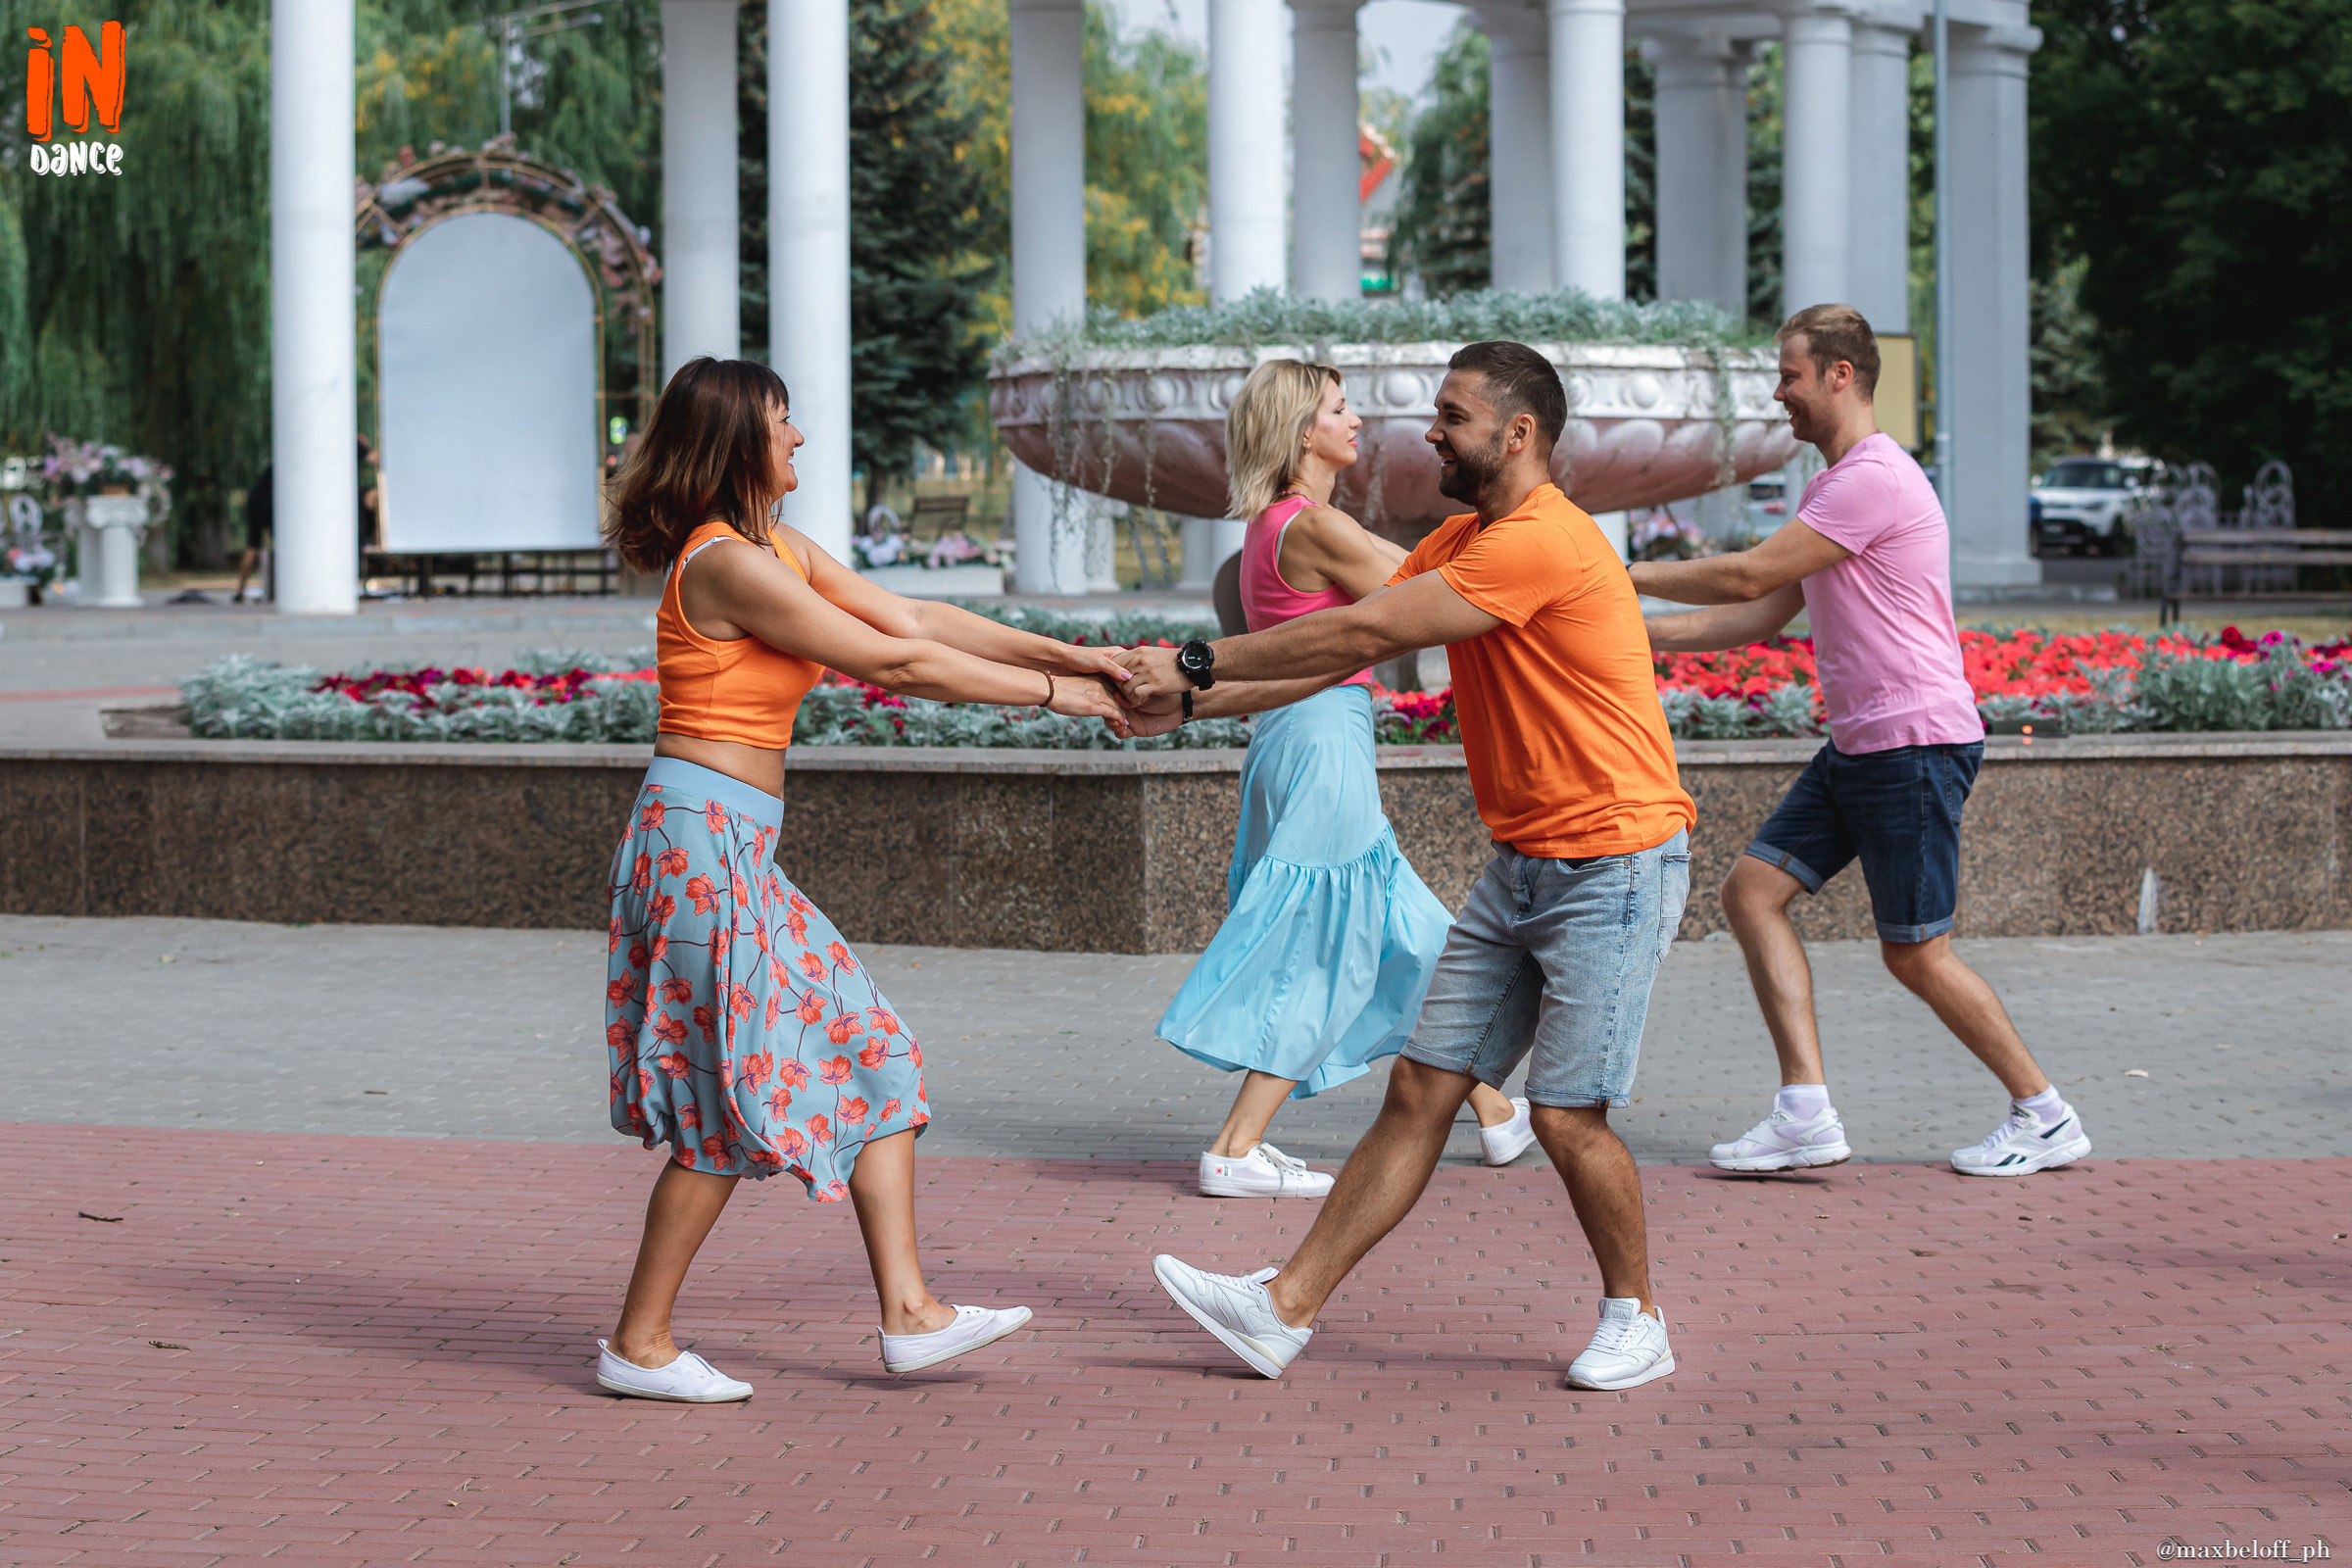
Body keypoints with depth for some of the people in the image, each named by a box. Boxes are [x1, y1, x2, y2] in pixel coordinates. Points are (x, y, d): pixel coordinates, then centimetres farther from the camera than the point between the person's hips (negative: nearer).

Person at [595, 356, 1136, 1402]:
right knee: (734, 1099, -4)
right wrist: (1046, 692, -8)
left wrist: (1067, 655, 9)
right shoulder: (725, 564, -16)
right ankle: (639, 1345, 5)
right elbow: (893, 663, -15)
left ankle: (909, 1313, 10)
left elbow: (918, 620, 15)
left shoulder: (781, 551, 15)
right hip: (702, 837, -10)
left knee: (872, 1055, 9)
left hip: (736, 848, 10)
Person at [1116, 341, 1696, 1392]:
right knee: (1421, 1088, 6)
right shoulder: (1462, 540, 13)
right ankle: (1285, 1310, 5)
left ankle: (1635, 1318, 14)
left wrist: (1199, 663, -14)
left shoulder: (1541, 544, -20)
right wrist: (1192, 701, -1)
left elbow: (1362, 631, -21)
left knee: (1566, 1115, -7)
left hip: (1613, 868, -9)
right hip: (1520, 866, 9)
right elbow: (1345, 651, 10)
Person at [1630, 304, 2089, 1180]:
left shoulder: (1877, 479, -16)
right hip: (1858, 745, 10)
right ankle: (1806, 1116, -3)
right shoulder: (1830, 489, 18)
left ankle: (2045, 1118, 11)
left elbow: (1748, 576, -17)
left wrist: (1634, 575, -5)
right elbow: (1759, 618, 19)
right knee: (1753, 890, 0)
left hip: (1916, 742, -10)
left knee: (1916, 953, -4)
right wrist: (1635, 633, 12)